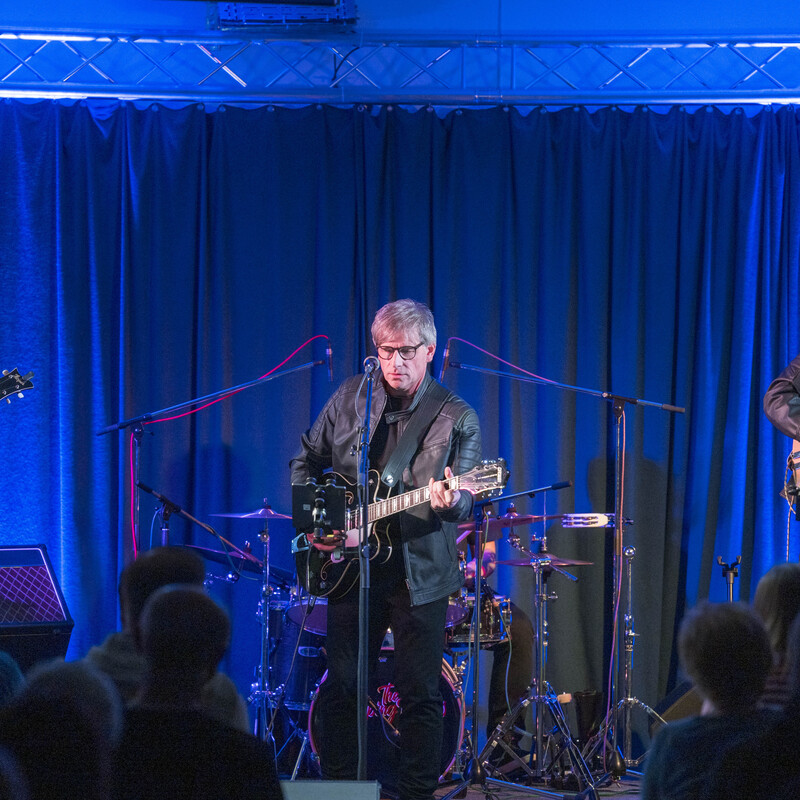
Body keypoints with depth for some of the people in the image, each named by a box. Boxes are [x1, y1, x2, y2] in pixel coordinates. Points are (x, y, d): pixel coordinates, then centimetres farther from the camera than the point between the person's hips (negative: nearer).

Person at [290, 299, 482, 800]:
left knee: (421, 693, -1)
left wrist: (449, 502, -35)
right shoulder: (349, 398, 4)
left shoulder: (457, 419, -4)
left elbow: (464, 501, -11)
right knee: (342, 686, 6)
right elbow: (307, 461, 15)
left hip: (420, 573, -2)